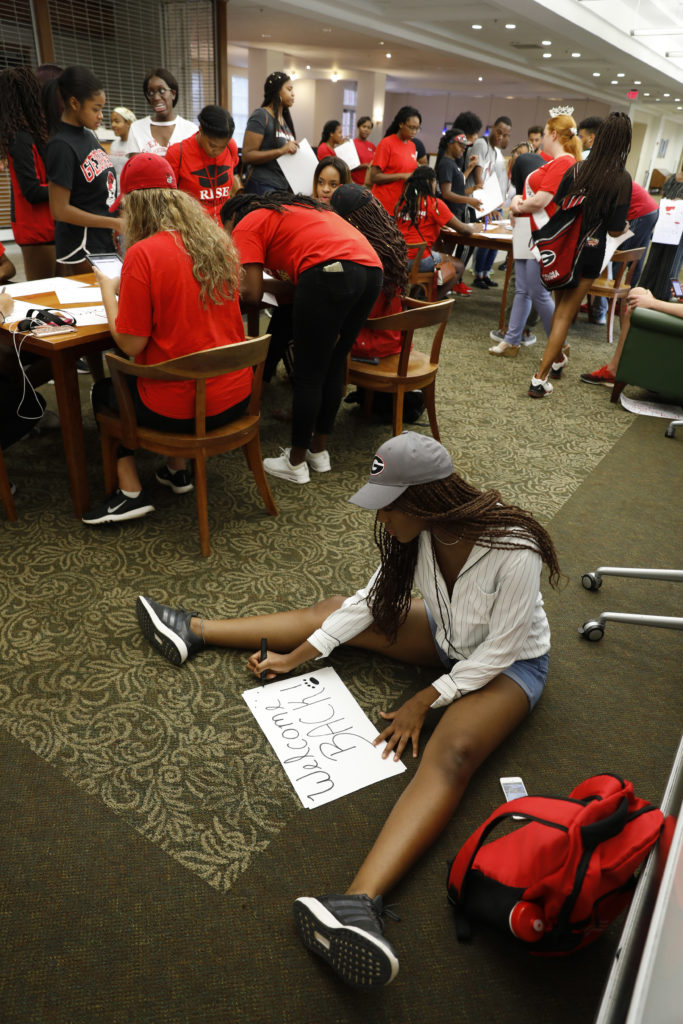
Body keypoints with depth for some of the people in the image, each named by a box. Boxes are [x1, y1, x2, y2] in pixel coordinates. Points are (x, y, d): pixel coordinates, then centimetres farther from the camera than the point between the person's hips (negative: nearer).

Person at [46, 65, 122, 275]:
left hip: (104, 243, 8)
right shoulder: (62, 146, -14)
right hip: (81, 252, -8)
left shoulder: (87, 135, 12)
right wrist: (114, 223, -15)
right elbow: (60, 210, -17)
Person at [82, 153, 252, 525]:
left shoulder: (142, 254, -17)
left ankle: (130, 492, 21)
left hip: (181, 408, -6)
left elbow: (130, 344, -14)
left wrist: (108, 289, 1)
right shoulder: (218, 241, 2)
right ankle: (178, 470, 36)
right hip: (236, 396, 6)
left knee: (103, 391, 25)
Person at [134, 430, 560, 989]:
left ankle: (361, 903, -50)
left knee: (451, 754, -34)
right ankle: (196, 633, 7)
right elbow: (373, 599, -6)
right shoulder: (419, 529, -16)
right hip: (445, 634, 6)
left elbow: (498, 651, -26)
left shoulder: (512, 551, -35)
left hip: (509, 663, -6)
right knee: (335, 610, -1)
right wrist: (296, 656, -6)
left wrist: (425, 700, -21)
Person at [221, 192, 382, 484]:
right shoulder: (292, 209, 36)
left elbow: (252, 292, 3)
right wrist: (268, 283, 27)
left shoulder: (246, 226, 13)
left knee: (308, 375, 3)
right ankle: (319, 451, 30)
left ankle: (296, 464, 14)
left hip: (330, 271, -8)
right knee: (333, 366, 18)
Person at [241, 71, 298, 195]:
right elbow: (246, 156, -14)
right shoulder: (261, 115, -5)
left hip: (284, 187, 8)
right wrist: (280, 151, -21)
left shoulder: (285, 120, 19)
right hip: (263, 186, -8)